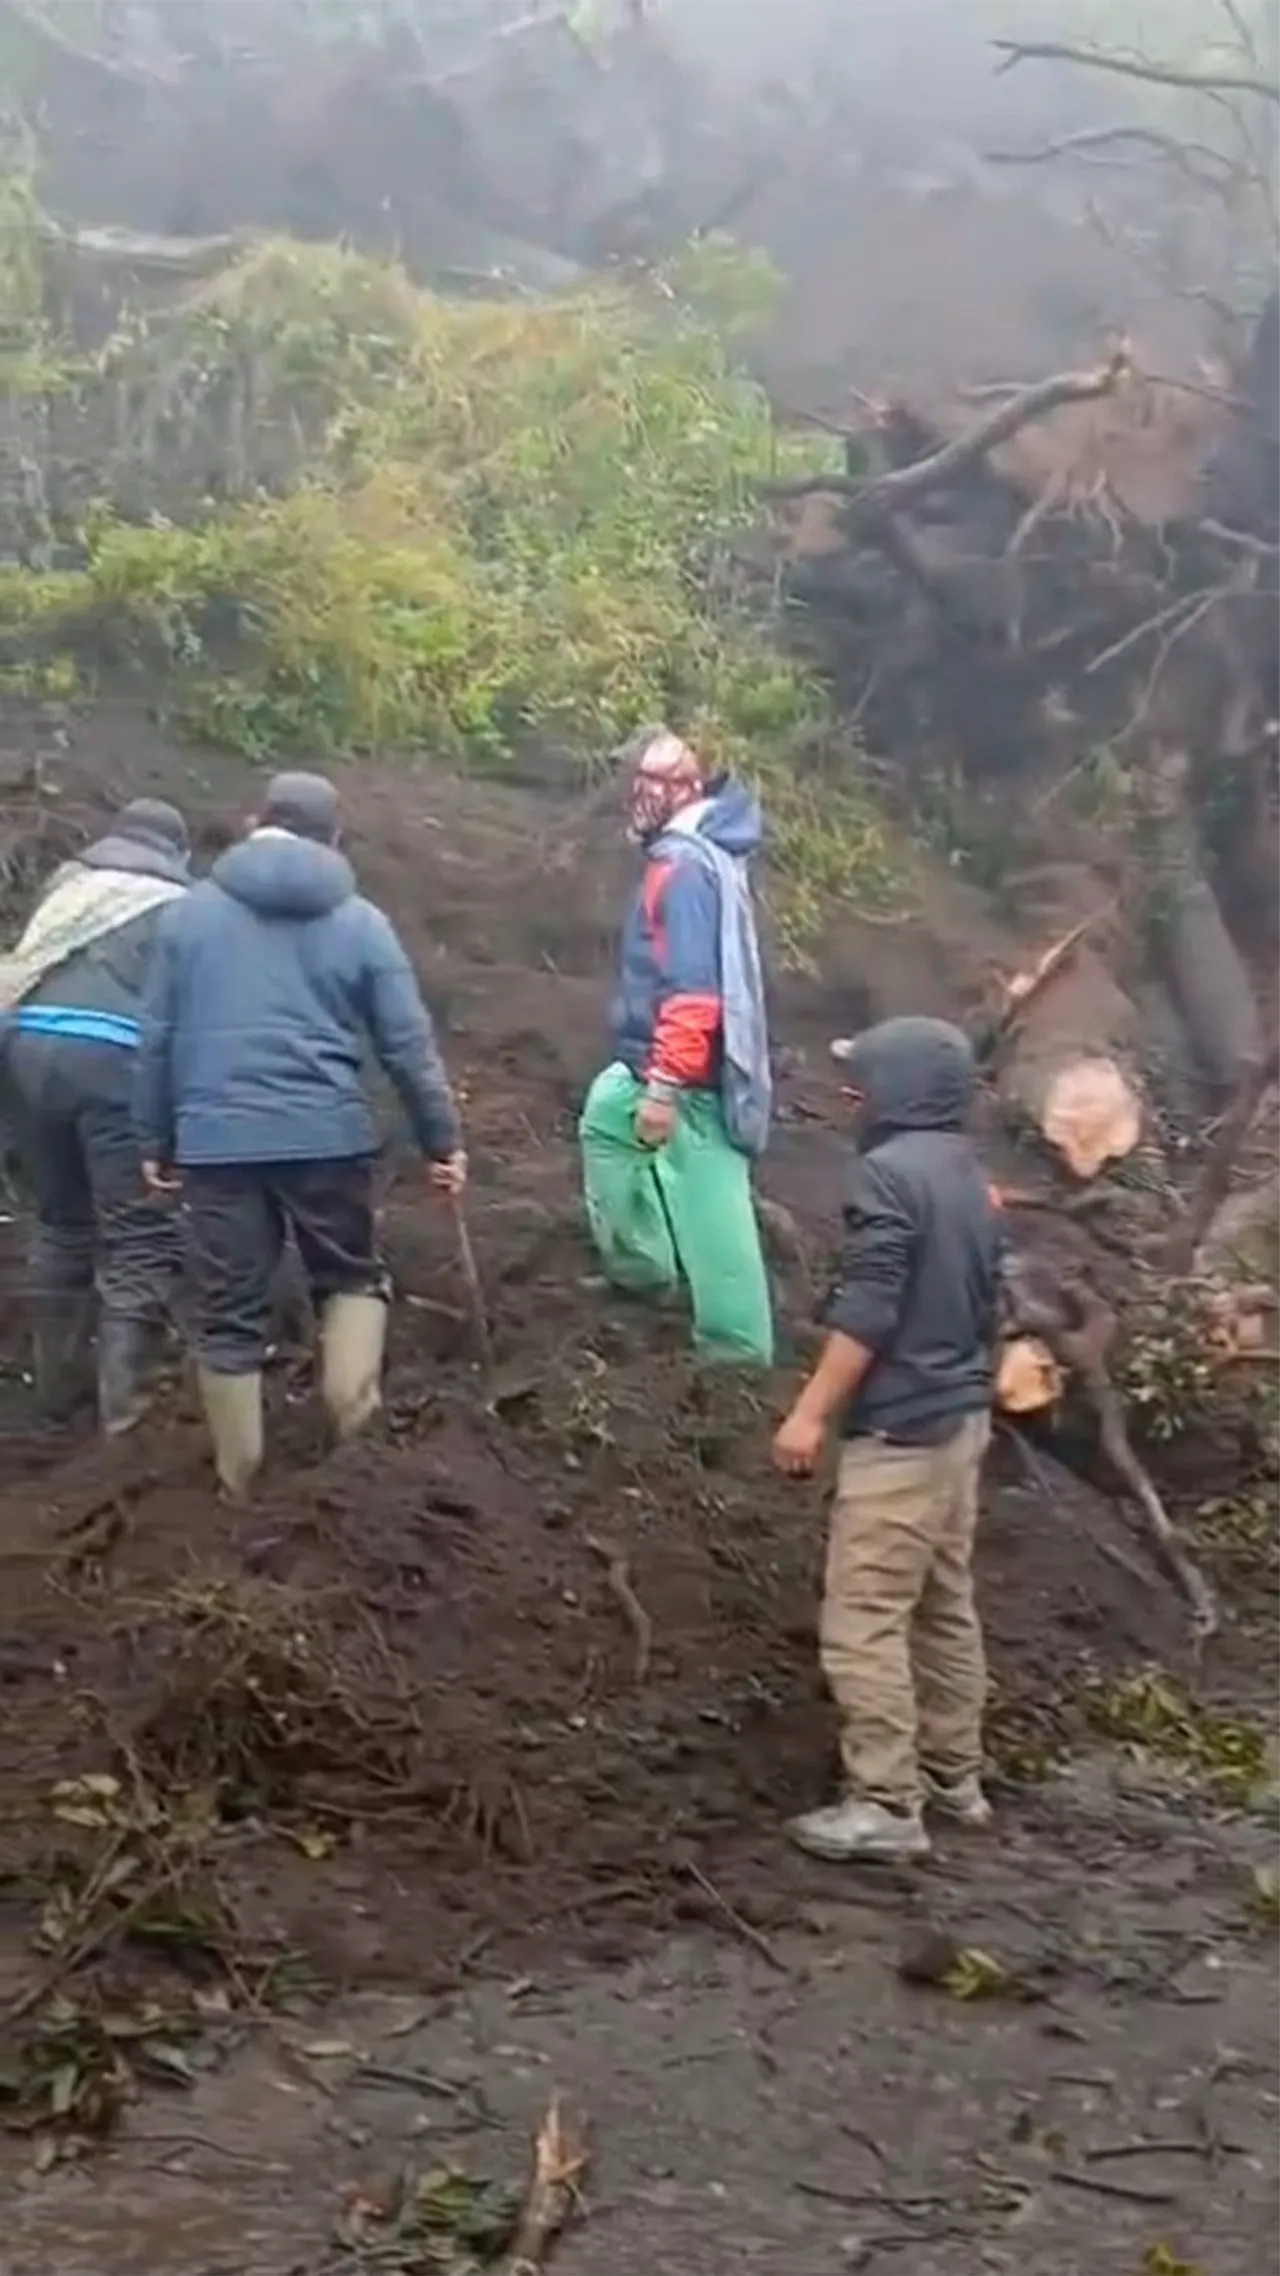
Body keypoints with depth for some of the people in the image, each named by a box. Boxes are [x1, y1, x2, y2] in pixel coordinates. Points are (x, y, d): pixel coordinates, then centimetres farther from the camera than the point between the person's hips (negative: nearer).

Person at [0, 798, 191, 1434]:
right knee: (142, 1235, -1)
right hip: (112, 1054, -5)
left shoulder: (67, 884, 27)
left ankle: (61, 1382, 26)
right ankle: (123, 1398, -8)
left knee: (62, 1223, 19)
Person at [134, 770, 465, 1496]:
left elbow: (159, 1037, 7)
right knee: (352, 1276, 20)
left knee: (230, 1315, 9)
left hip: (217, 1140, 1)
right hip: (328, 1136, -1)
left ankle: (241, 1484, 16)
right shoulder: (359, 921, 4)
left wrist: (157, 1139, 15)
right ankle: (357, 1423, 1)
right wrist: (443, 1139, 9)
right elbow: (409, 1043, 2)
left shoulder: (193, 912, 7)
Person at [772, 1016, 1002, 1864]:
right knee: (947, 1606, 16)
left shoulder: (889, 1172, -16)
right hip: (962, 1419, 10)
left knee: (864, 1619, -5)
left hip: (901, 1429, -10)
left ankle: (887, 1804, -3)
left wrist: (811, 1414, -17)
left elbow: (867, 1313, -21)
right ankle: (955, 1774, 25)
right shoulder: (972, 1179, 12)